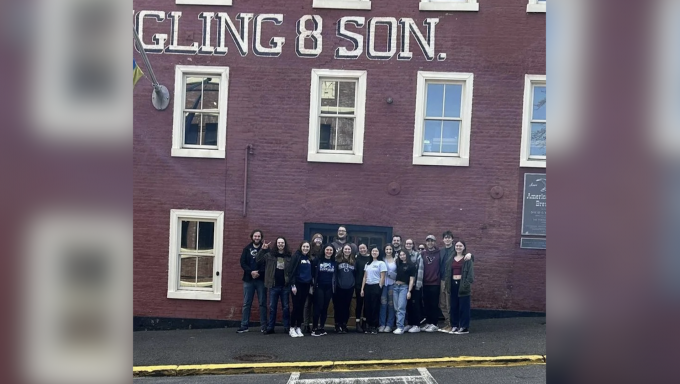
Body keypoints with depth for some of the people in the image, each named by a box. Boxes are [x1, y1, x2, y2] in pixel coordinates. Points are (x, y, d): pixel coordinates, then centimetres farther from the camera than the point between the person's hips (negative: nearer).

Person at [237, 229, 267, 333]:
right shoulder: (247, 249, 8)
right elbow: (242, 263, 1)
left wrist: (259, 273, -17)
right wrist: (251, 272, -14)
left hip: (261, 280, -2)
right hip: (248, 279, 2)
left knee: (262, 303, 3)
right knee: (246, 303, 5)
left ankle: (263, 326, 10)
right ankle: (244, 326, 11)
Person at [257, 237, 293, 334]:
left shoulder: (289, 256, 1)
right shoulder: (270, 254, 2)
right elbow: (258, 260, -2)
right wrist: (263, 249, -14)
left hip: (285, 286, -1)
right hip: (274, 285, 1)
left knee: (285, 307, 7)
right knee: (272, 307, 7)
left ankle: (287, 327, 16)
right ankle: (270, 328, 15)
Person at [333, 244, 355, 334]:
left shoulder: (354, 261, 7)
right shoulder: (337, 260, -1)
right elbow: (334, 274, -2)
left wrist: (355, 284, 3)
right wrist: (334, 286, -8)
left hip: (350, 287, 2)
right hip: (339, 287, -2)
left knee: (346, 307, 8)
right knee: (338, 307, 3)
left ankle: (344, 325, 18)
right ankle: (337, 325, 11)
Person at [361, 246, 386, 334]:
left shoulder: (381, 263, -1)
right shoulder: (367, 264, 14)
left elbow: (382, 277, -5)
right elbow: (365, 277, 13)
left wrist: (379, 288, -10)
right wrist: (362, 289, 8)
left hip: (376, 286, -5)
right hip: (367, 286, 5)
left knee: (375, 307, -2)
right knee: (368, 306, 5)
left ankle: (375, 326, 5)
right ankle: (369, 326, 13)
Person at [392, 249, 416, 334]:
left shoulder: (411, 266, -1)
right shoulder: (398, 264, 14)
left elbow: (412, 279, -5)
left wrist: (409, 291, -10)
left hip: (404, 287, -5)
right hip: (395, 286, 5)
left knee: (401, 308, -11)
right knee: (396, 308, 5)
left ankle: (400, 327, -13)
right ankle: (400, 324, 13)